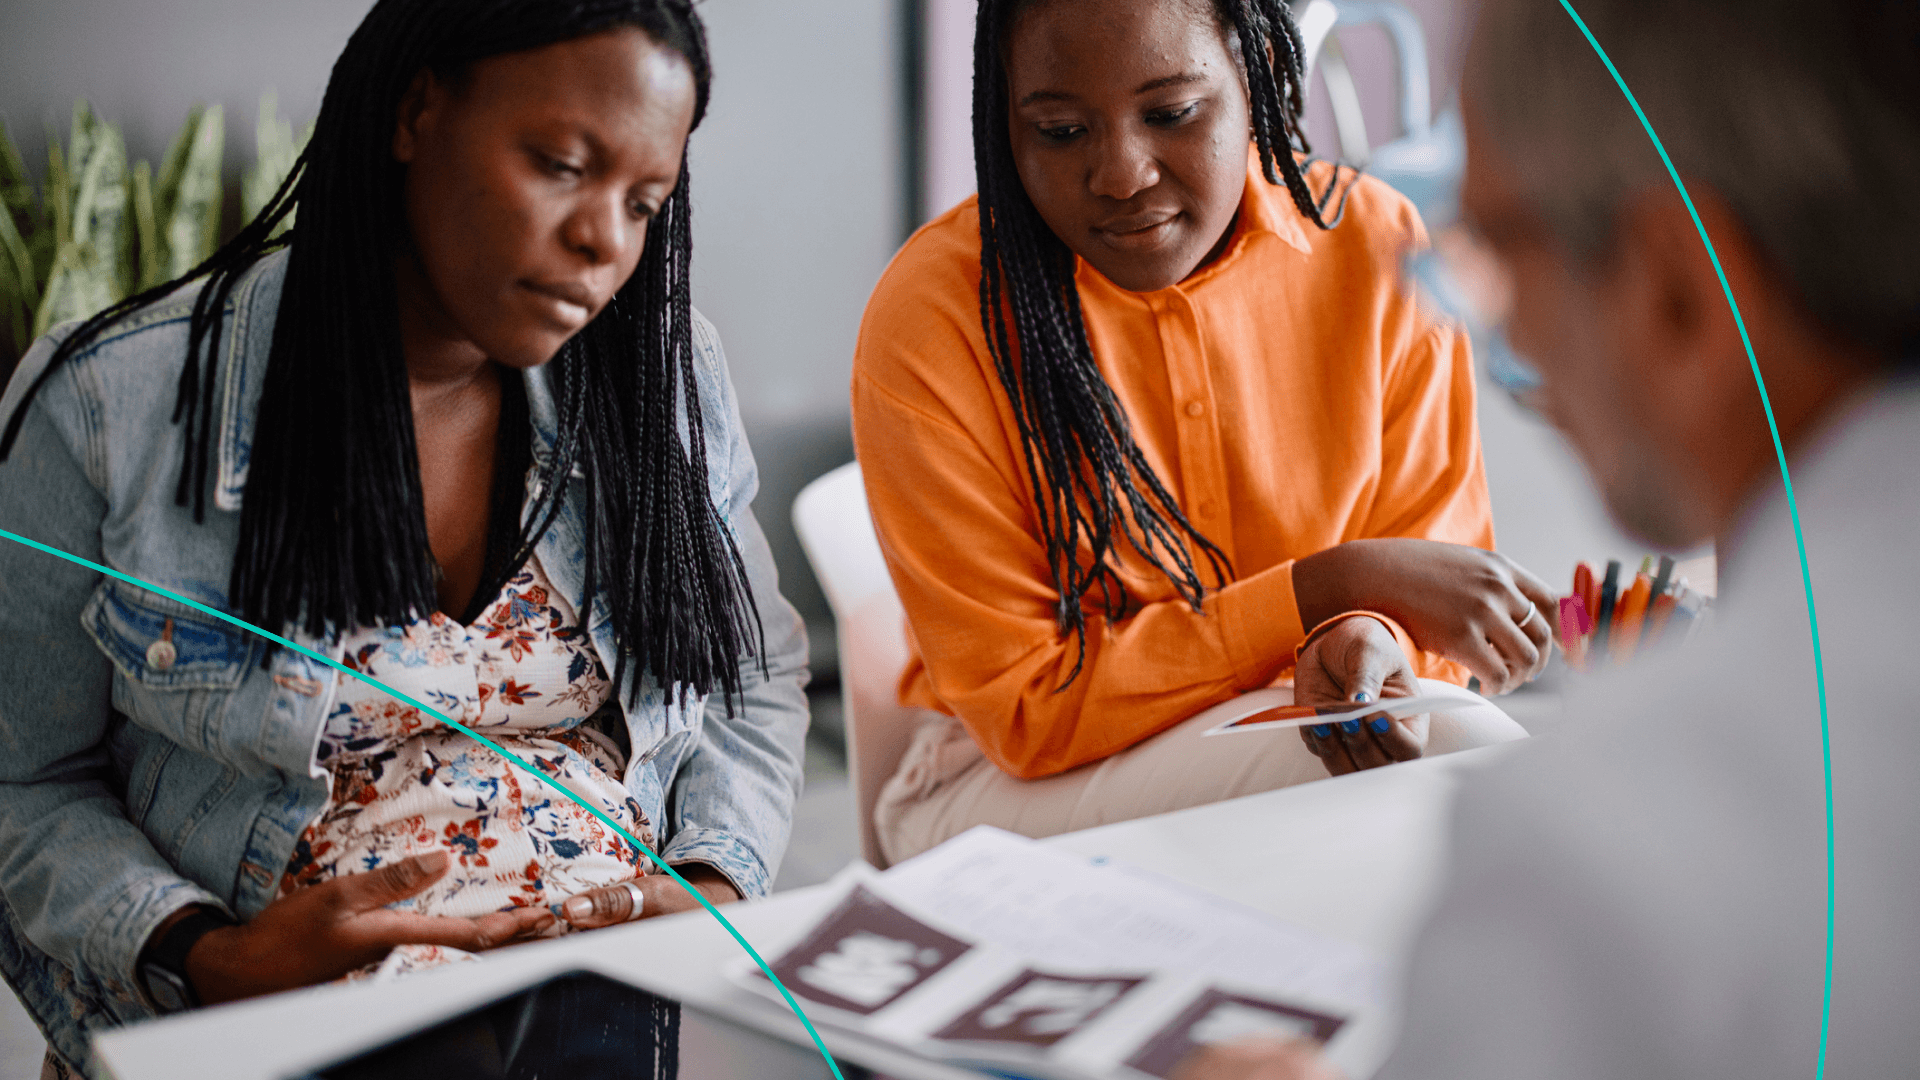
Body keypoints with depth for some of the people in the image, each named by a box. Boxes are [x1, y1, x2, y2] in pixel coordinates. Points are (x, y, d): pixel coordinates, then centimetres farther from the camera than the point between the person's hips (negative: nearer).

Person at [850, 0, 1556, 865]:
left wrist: (1370, 638, -27)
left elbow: (1442, 588, -2)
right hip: (1010, 785, -4)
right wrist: (1333, 584, -23)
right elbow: (1027, 712, -17)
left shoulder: (1381, 251, -7)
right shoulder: (926, 321, -17)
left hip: (1289, 729, 4)